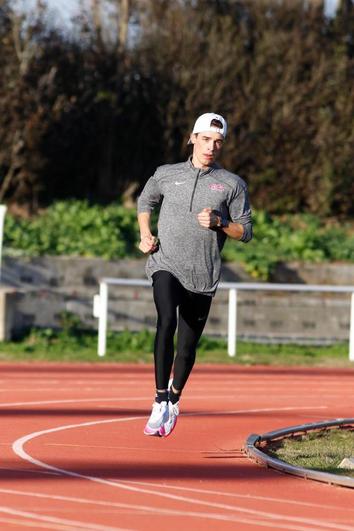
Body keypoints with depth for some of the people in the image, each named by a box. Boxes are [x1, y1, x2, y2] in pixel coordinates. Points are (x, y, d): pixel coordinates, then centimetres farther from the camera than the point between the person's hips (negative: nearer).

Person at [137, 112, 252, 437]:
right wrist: (145, 234, 9)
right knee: (167, 322, -28)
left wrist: (219, 222, -11)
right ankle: (160, 402, -27)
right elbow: (145, 201, 27)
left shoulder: (233, 184, 7)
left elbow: (246, 233, 8)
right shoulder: (167, 175, 9)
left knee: (187, 346, 7)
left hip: (203, 276, 1)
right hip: (166, 266, -1)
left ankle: (173, 402, 33)